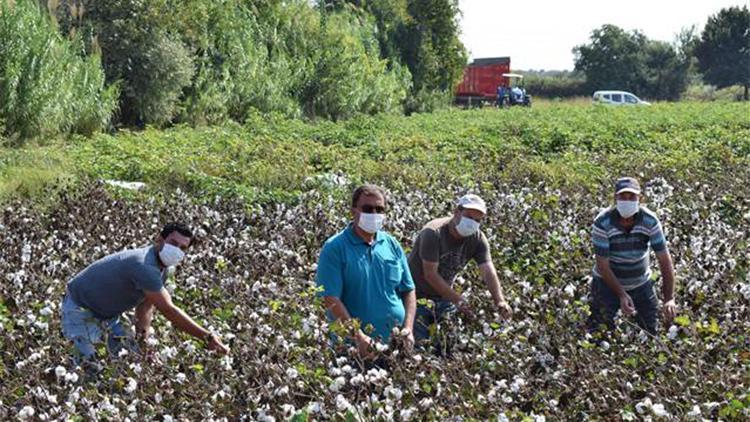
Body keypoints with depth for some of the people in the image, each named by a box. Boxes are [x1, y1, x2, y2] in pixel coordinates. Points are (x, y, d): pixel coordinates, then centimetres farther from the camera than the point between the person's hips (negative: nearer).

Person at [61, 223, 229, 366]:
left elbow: (146, 306, 3)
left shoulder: (161, 269, -2)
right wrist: (207, 337, -35)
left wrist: (143, 340, -12)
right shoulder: (145, 266, -35)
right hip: (80, 309, -9)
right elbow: (169, 311, -36)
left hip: (107, 313, 9)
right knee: (90, 362, -18)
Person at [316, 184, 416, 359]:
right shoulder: (335, 248, -8)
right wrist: (358, 336, -20)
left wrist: (408, 329, -2)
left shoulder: (392, 245, 8)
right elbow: (331, 299, -14)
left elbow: (408, 290, 12)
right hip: (354, 346, -5)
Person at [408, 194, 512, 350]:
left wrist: (499, 301, -35)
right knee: (421, 341, -9)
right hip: (418, 294, -5)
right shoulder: (433, 233, -24)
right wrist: (457, 299, -33)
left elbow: (488, 270, -18)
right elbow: (430, 274, -27)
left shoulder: (478, 239, -8)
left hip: (445, 294, 5)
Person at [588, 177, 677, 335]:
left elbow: (664, 260, -16)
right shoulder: (602, 223, -23)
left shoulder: (650, 220, -16)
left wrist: (669, 299, -24)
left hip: (641, 283, 3)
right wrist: (621, 295, -27)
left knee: (652, 331, 9)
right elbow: (602, 265, -19)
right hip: (608, 281, -2)